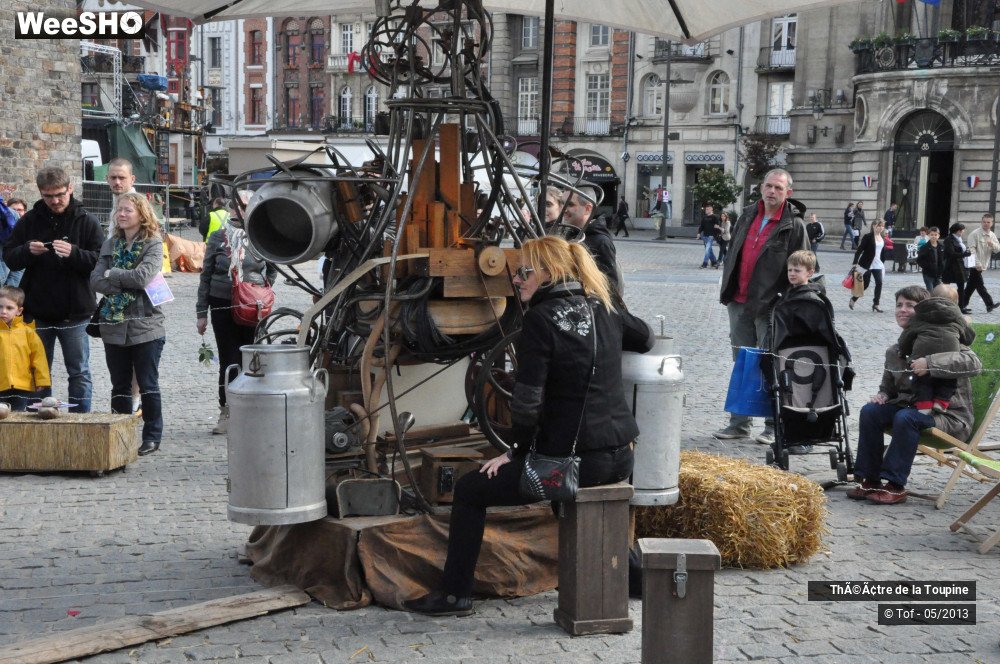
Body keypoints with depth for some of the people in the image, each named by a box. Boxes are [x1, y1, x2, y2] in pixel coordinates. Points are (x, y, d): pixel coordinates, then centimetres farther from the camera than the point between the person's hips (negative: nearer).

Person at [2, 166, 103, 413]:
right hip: (37, 312, 2)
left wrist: (74, 253, -25)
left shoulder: (86, 221, -2)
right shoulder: (29, 221, 4)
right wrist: (27, 251, -16)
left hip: (75, 312, -2)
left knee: (79, 373, 5)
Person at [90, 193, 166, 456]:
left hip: (145, 325, -5)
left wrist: (112, 274, -7)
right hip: (114, 325, 5)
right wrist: (125, 285, -13)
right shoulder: (110, 244, 10)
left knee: (148, 385, 2)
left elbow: (143, 276, -20)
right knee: (120, 386, 11)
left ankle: (152, 436, 13)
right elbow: (96, 279, 1)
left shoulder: (153, 244, -5)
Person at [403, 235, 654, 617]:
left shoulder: (541, 318, -12)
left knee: (469, 491, 8)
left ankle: (455, 594, 13)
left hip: (572, 462, -7)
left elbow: (528, 398, -15)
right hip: (621, 456, 7)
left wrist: (517, 452, -2)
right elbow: (645, 338, 28)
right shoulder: (602, 309, 8)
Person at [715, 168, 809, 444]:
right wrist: (727, 290, 15)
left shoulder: (794, 225, -6)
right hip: (739, 303, 6)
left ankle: (774, 425, 10)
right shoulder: (747, 216, 10)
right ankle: (739, 422, 18)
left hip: (769, 306, -6)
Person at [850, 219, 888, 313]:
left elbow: (883, 251, 17)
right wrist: (855, 263, -19)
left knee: (879, 283, -7)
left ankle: (875, 305, 0)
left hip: (878, 265, 5)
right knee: (865, 284, 1)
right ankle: (853, 299, 23)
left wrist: (883, 263, 17)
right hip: (866, 264, -5)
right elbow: (859, 250, -13)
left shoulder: (883, 238, 8)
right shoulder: (868, 237, -11)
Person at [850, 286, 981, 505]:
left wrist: (930, 363, -33)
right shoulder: (894, 351, 12)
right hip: (910, 405, 6)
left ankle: (895, 485, -24)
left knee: (905, 417, -34)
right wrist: (881, 396, -3)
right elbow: (888, 387, 23)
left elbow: (974, 363, -24)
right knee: (869, 410, -17)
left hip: (950, 416, -6)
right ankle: (870, 480, -12)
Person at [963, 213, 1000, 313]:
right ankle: (989, 304, -7)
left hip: (983, 265, 7)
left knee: (971, 285, 13)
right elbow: (972, 250, -18)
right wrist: (977, 263, -25)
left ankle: (963, 304, 21)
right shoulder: (974, 234, -12)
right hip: (974, 265, -7)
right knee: (980, 285, -8)